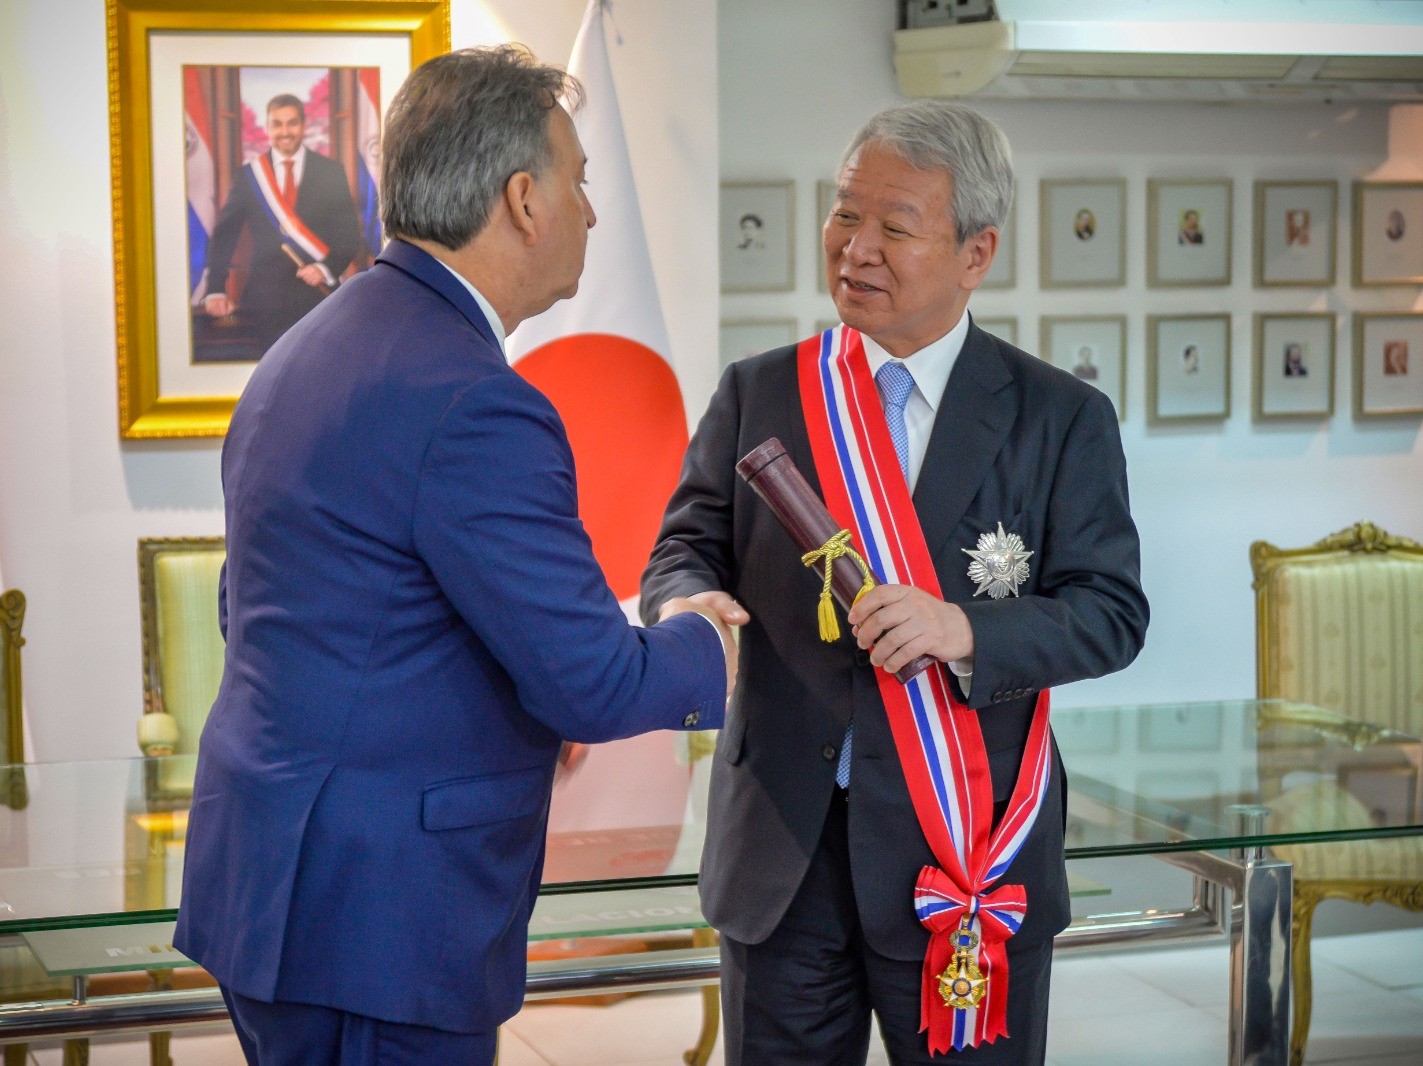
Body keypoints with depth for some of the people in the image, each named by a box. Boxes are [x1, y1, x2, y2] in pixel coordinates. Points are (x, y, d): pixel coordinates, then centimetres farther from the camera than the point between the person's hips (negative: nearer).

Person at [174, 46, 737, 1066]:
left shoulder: (304, 352, 11)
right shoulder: (475, 405, -21)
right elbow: (592, 681, -20)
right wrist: (706, 651, 2)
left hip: (263, 872, 10)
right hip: (375, 916, -10)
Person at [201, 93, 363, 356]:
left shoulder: (331, 172, 4)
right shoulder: (249, 176, 6)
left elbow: (350, 234, 3)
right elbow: (224, 236, 5)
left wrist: (326, 268, -15)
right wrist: (216, 291, -6)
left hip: (318, 295, 0)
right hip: (266, 300, 0)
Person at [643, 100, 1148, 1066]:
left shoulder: (1063, 419, 0)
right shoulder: (757, 394, 7)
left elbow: (1113, 611, -4)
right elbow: (687, 546, 3)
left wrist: (967, 631, -23)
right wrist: (688, 605, -21)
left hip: (967, 851, -2)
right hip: (781, 850, 2)